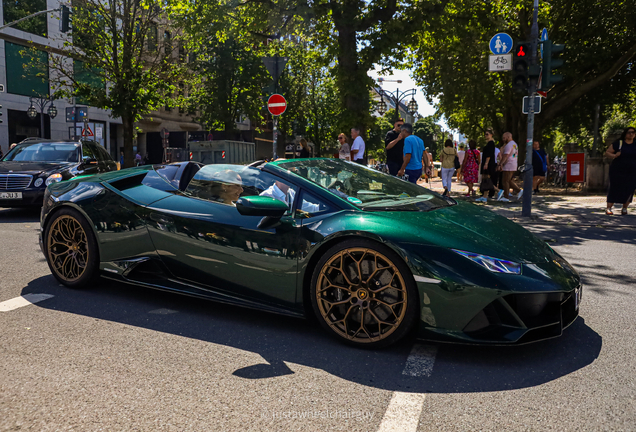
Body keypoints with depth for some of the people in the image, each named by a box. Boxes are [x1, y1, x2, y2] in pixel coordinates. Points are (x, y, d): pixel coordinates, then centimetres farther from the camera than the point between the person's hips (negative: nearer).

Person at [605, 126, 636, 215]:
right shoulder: (618, 143, 1)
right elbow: (607, 153, 1)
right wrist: (614, 156, -18)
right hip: (617, 171, -3)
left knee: (629, 191, 2)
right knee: (614, 189, -5)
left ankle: (624, 208, 16)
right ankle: (608, 208, -2)